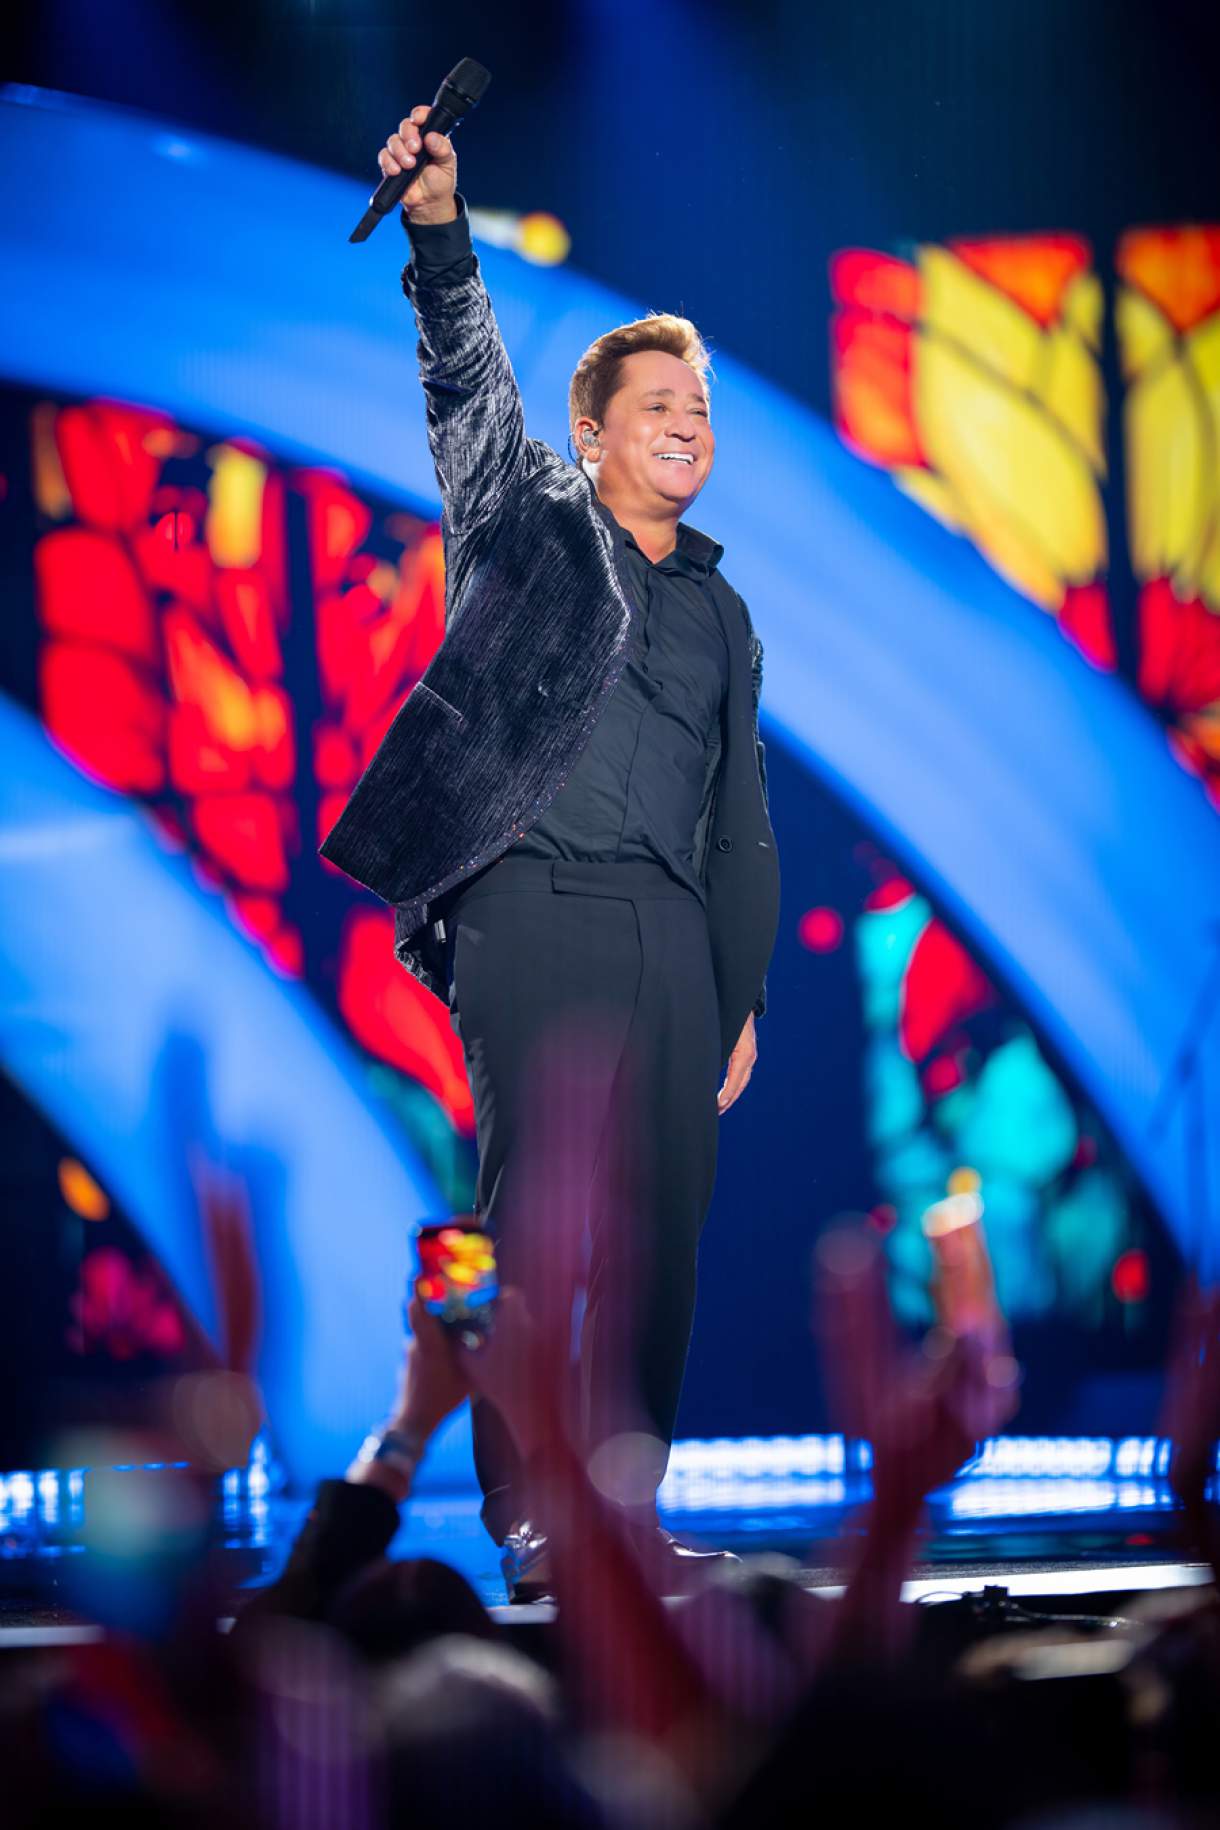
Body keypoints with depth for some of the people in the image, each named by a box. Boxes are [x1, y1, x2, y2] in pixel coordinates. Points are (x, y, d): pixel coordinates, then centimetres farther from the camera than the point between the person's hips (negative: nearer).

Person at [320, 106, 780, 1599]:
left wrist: (744, 994, 16)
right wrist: (439, 233, -23)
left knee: (657, 1236, 1)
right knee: (539, 1225, -11)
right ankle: (529, 1528, -10)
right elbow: (468, 384, -7)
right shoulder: (529, 523, 11)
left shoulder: (721, 615, 23)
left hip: (670, 933, 5)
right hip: (537, 905, -5)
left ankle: (625, 1513, 6)